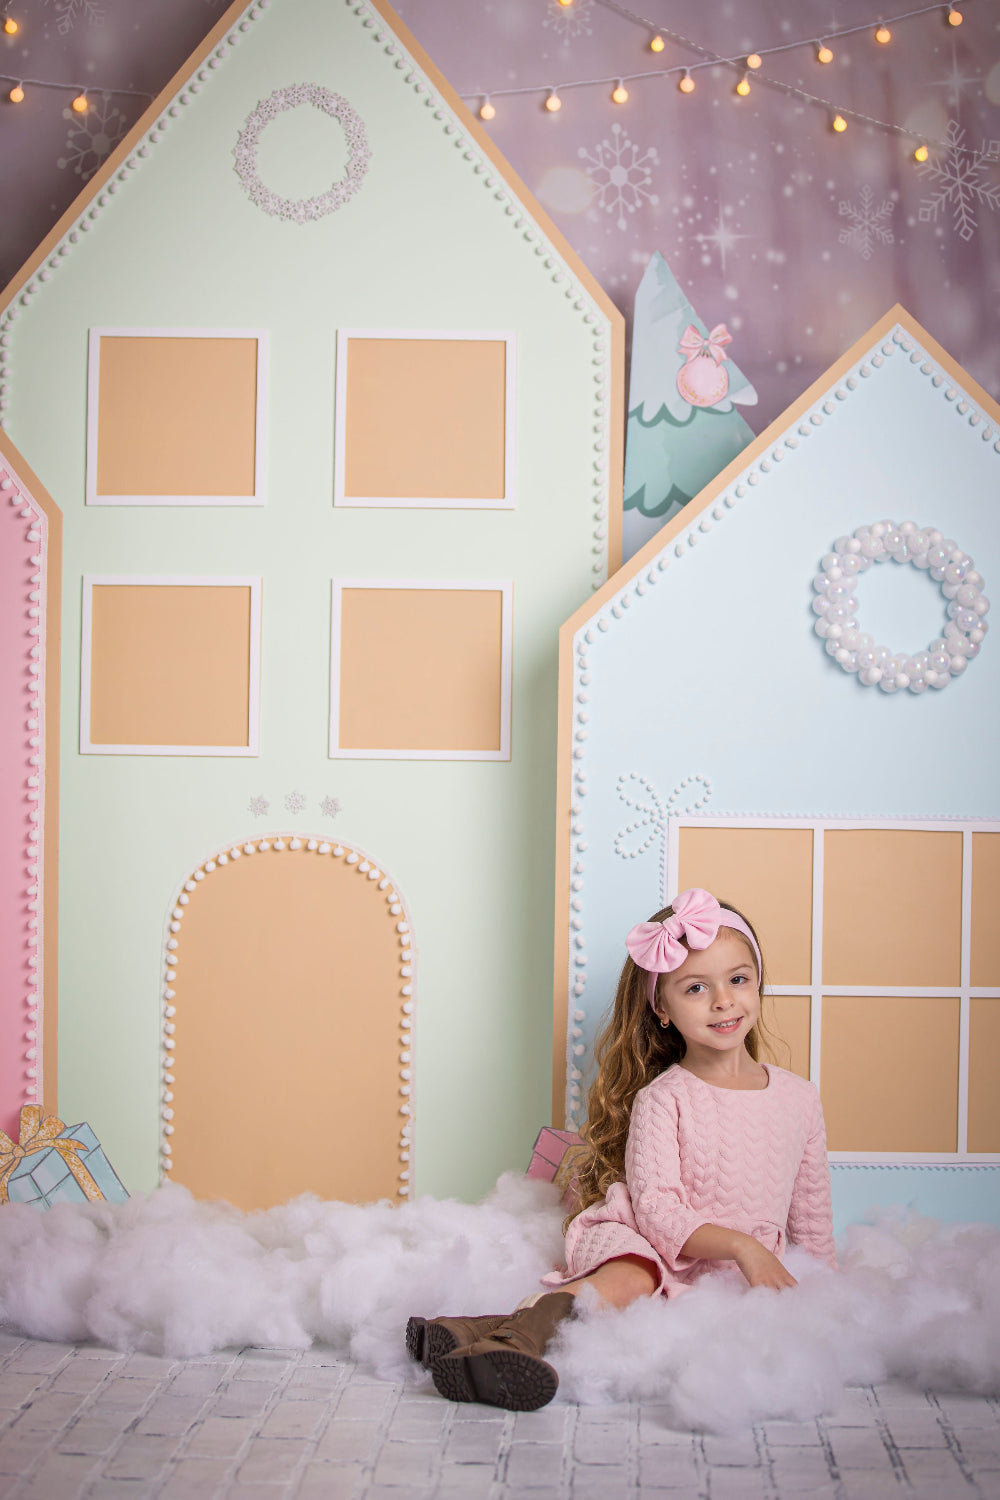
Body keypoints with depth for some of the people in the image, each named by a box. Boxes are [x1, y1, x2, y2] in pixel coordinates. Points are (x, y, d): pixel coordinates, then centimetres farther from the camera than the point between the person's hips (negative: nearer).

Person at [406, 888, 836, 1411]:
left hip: (740, 1279, 0)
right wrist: (740, 1245, -21)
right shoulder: (662, 1097, 0)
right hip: (663, 1254, 0)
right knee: (632, 1274, -39)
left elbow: (811, 1213, 21)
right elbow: (655, 1205, -11)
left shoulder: (799, 1098, 11)